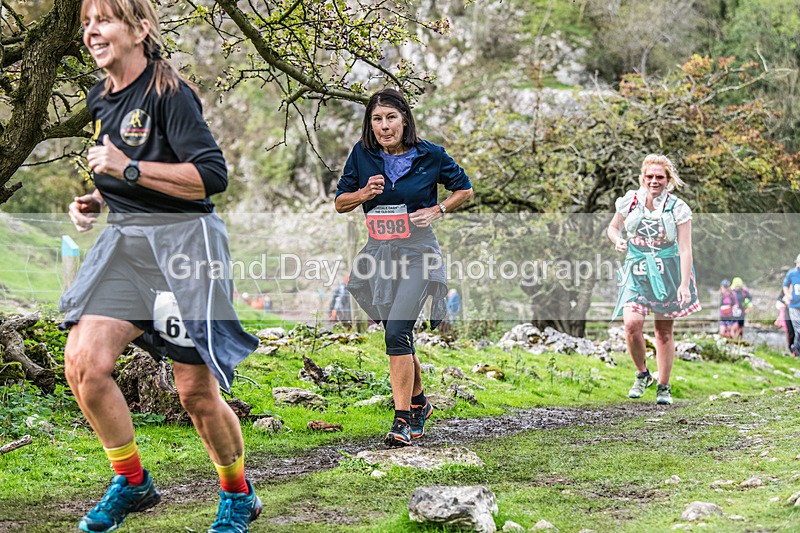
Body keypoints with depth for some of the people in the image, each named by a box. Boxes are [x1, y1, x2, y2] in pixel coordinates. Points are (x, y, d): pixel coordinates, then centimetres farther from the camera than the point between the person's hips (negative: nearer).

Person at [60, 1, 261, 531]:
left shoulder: (169, 93, -12)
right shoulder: (101, 99, 13)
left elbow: (212, 176, -18)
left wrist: (129, 170, -20)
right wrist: (96, 200, 8)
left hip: (183, 240, -7)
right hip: (124, 241, 7)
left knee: (197, 391, -2)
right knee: (82, 362, -11)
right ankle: (132, 483, 9)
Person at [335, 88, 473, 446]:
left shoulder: (430, 156, -5)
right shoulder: (362, 155, 1)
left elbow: (464, 189, 8)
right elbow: (340, 203, 9)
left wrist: (437, 211, -8)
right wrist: (364, 193, -11)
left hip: (417, 253, -4)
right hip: (378, 254, 4)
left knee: (397, 332, -18)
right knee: (399, 336, 13)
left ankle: (402, 419, -13)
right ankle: (418, 403, 34)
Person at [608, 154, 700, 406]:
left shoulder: (677, 208, -6)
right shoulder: (629, 202, 0)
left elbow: (685, 249, -8)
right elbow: (613, 227, 17)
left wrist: (684, 285, -16)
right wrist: (618, 241, -7)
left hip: (668, 273, -1)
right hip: (637, 272, 1)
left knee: (664, 331, 5)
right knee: (632, 324, -18)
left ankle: (664, 387, 20)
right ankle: (642, 374, 6)